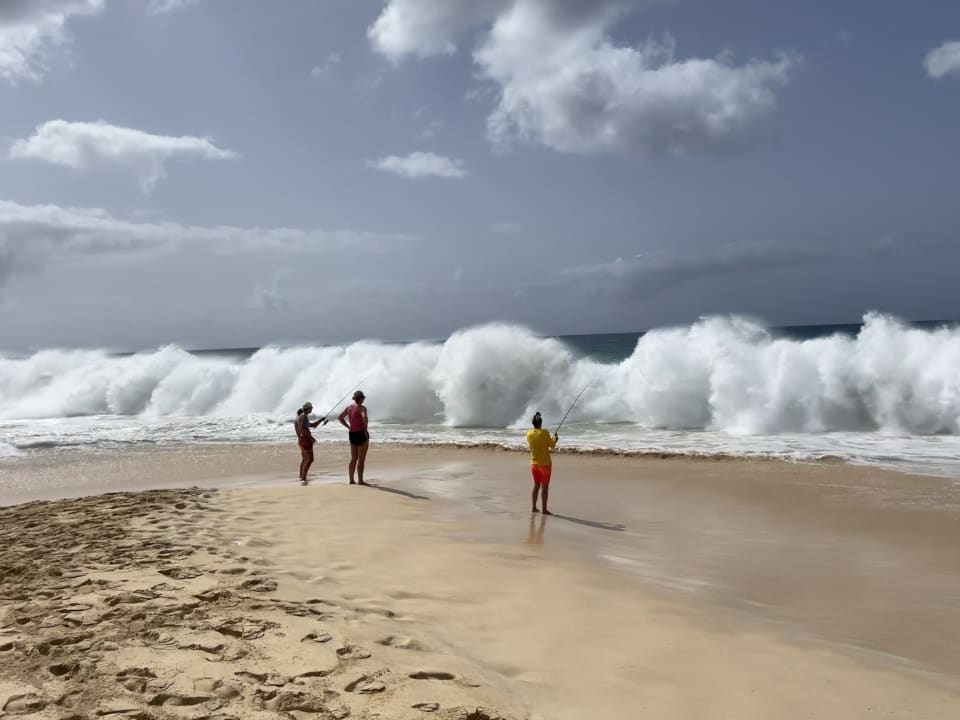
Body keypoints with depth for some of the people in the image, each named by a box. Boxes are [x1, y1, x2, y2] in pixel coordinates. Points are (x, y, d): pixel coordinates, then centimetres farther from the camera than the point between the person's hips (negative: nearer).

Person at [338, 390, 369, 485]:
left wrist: (348, 427, 13)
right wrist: (365, 430, -19)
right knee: (361, 459, -1)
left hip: (352, 434, 7)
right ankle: (360, 481, 1)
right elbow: (364, 417, -32)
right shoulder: (362, 408, -13)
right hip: (361, 434, -7)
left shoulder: (349, 407, 9)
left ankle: (351, 480, 17)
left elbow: (340, 417, 16)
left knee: (353, 459, 14)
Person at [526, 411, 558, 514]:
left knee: (536, 485, 15)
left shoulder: (529, 434, 1)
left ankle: (534, 507, 17)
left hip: (534, 463, 5)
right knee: (545, 486, 0)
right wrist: (554, 439, 15)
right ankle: (544, 509, 0)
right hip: (545, 463, -5)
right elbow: (552, 446, -6)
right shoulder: (544, 432, -13)